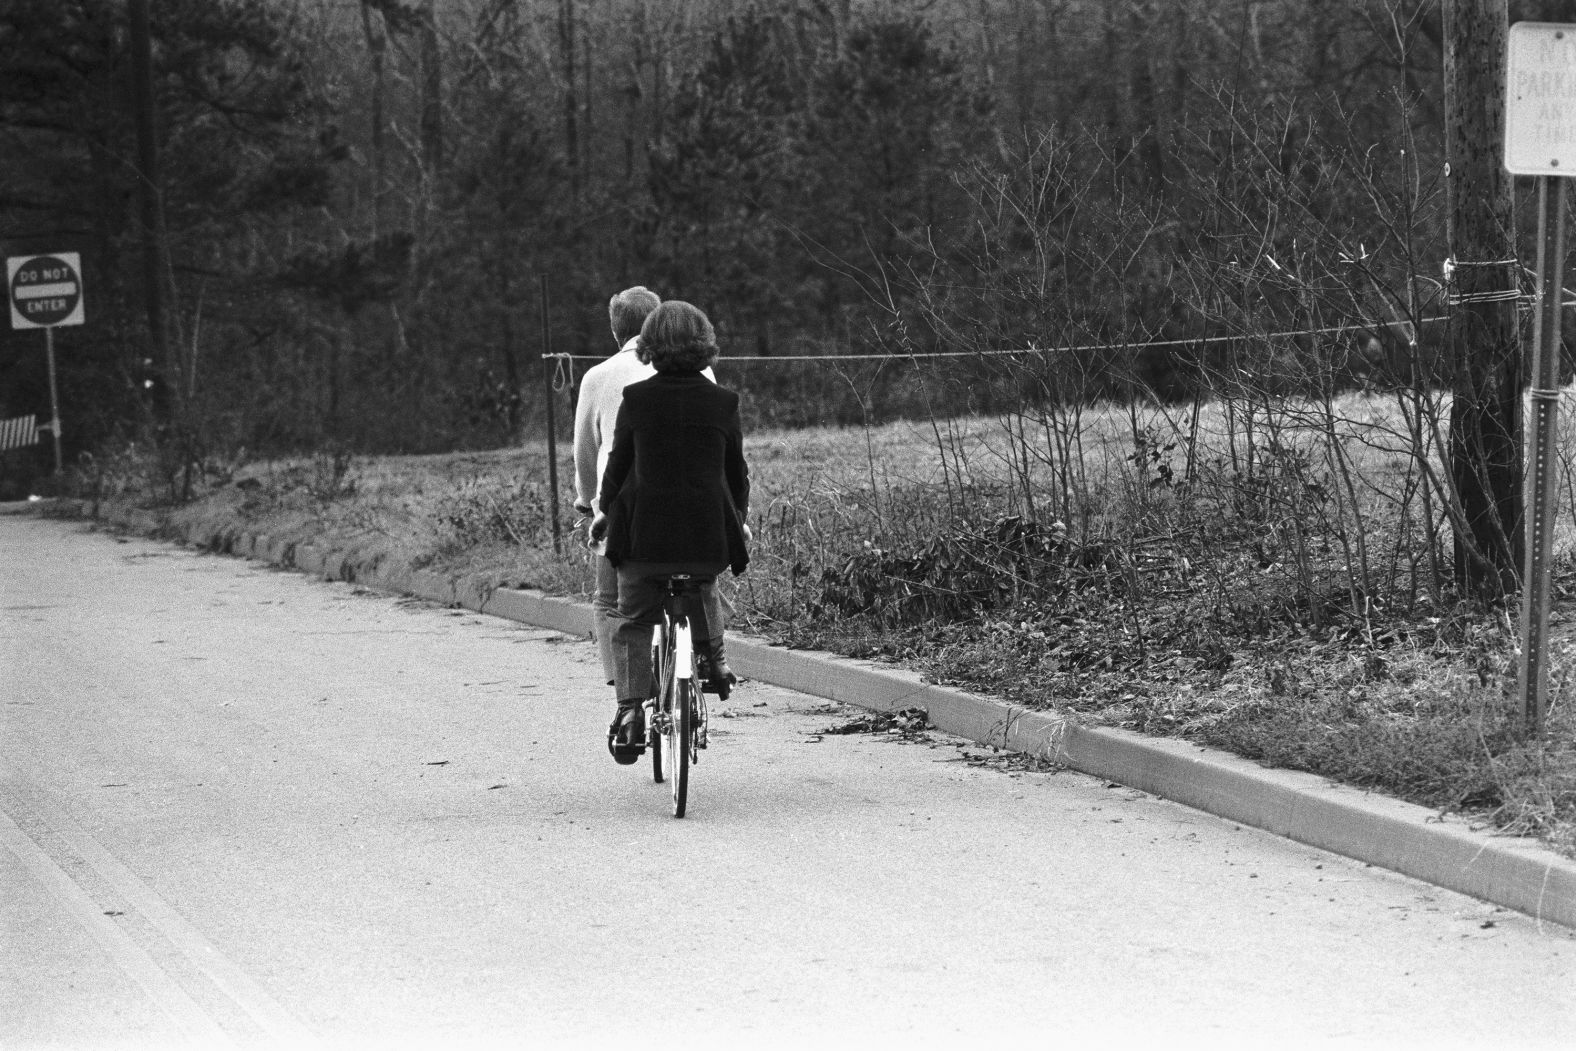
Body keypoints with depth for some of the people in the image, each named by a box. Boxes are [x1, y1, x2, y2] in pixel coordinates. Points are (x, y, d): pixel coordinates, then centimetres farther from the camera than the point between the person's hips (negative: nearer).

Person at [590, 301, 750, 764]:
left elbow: (618, 464, 3)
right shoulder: (723, 401, 0)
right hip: (708, 531, 2)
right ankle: (714, 657, 32)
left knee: (633, 621, 5)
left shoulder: (636, 399, -4)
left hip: (644, 527, -1)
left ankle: (630, 712, -6)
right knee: (705, 592, 33)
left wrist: (604, 510, 20)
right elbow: (736, 470, 9)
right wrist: (739, 518, 26)